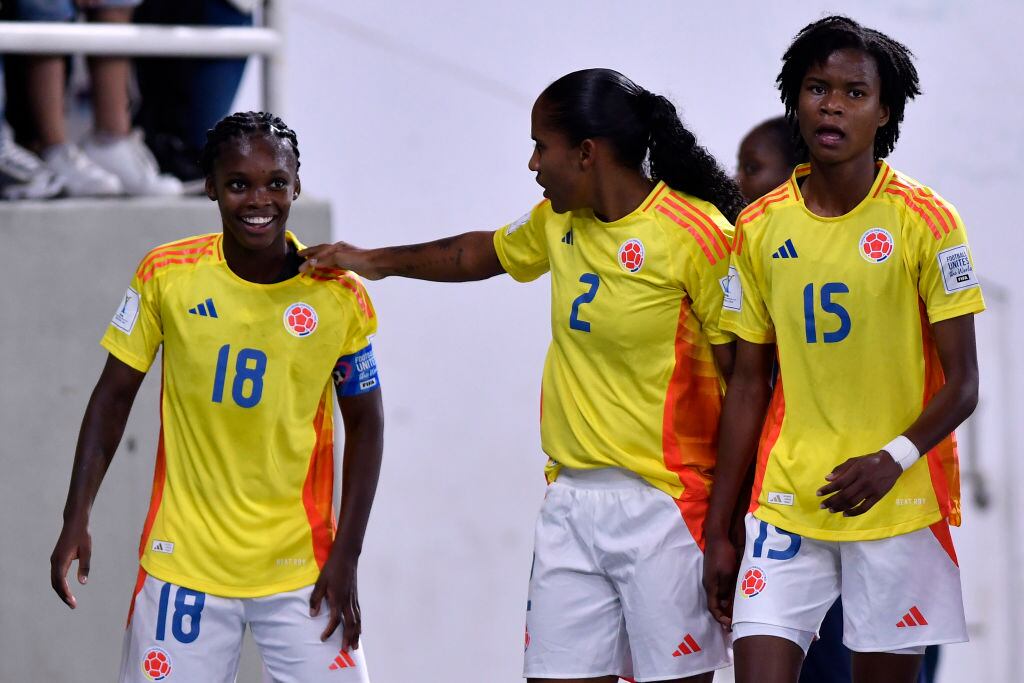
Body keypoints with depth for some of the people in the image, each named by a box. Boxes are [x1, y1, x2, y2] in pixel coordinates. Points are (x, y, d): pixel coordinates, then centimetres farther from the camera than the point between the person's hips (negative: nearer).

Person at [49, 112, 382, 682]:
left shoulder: (340, 296, -5)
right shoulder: (166, 276, -5)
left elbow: (365, 425, 4)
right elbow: (115, 394, 3)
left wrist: (346, 555, -2)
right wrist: (77, 519, -3)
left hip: (301, 570, 0)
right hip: (183, 564, 0)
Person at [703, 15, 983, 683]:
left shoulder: (926, 221, -4)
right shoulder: (760, 228, 6)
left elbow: (961, 384, -4)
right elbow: (749, 385, 11)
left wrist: (895, 458, -22)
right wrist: (718, 531, 9)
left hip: (899, 504, -2)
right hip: (785, 503, 2)